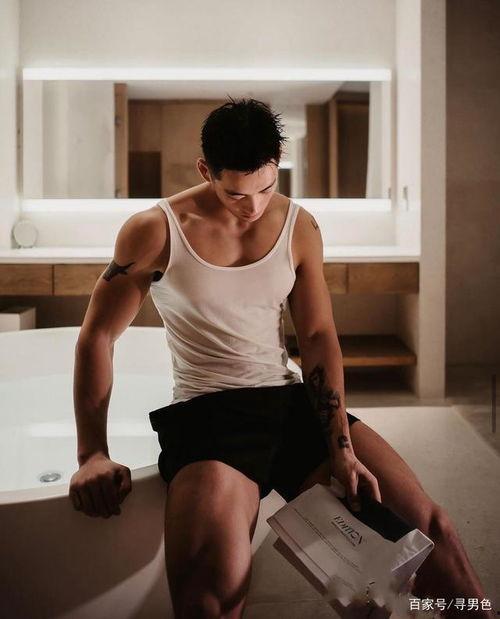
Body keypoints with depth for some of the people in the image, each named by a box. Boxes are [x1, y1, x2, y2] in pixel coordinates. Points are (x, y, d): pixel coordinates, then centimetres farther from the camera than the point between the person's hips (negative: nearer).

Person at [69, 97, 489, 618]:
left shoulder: (299, 227, 8)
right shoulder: (155, 232, -3)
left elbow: (318, 338, 4)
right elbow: (98, 336, 0)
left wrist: (342, 448, -7)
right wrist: (93, 454, -10)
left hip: (292, 400, 4)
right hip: (204, 412, -4)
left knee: (429, 524, -5)